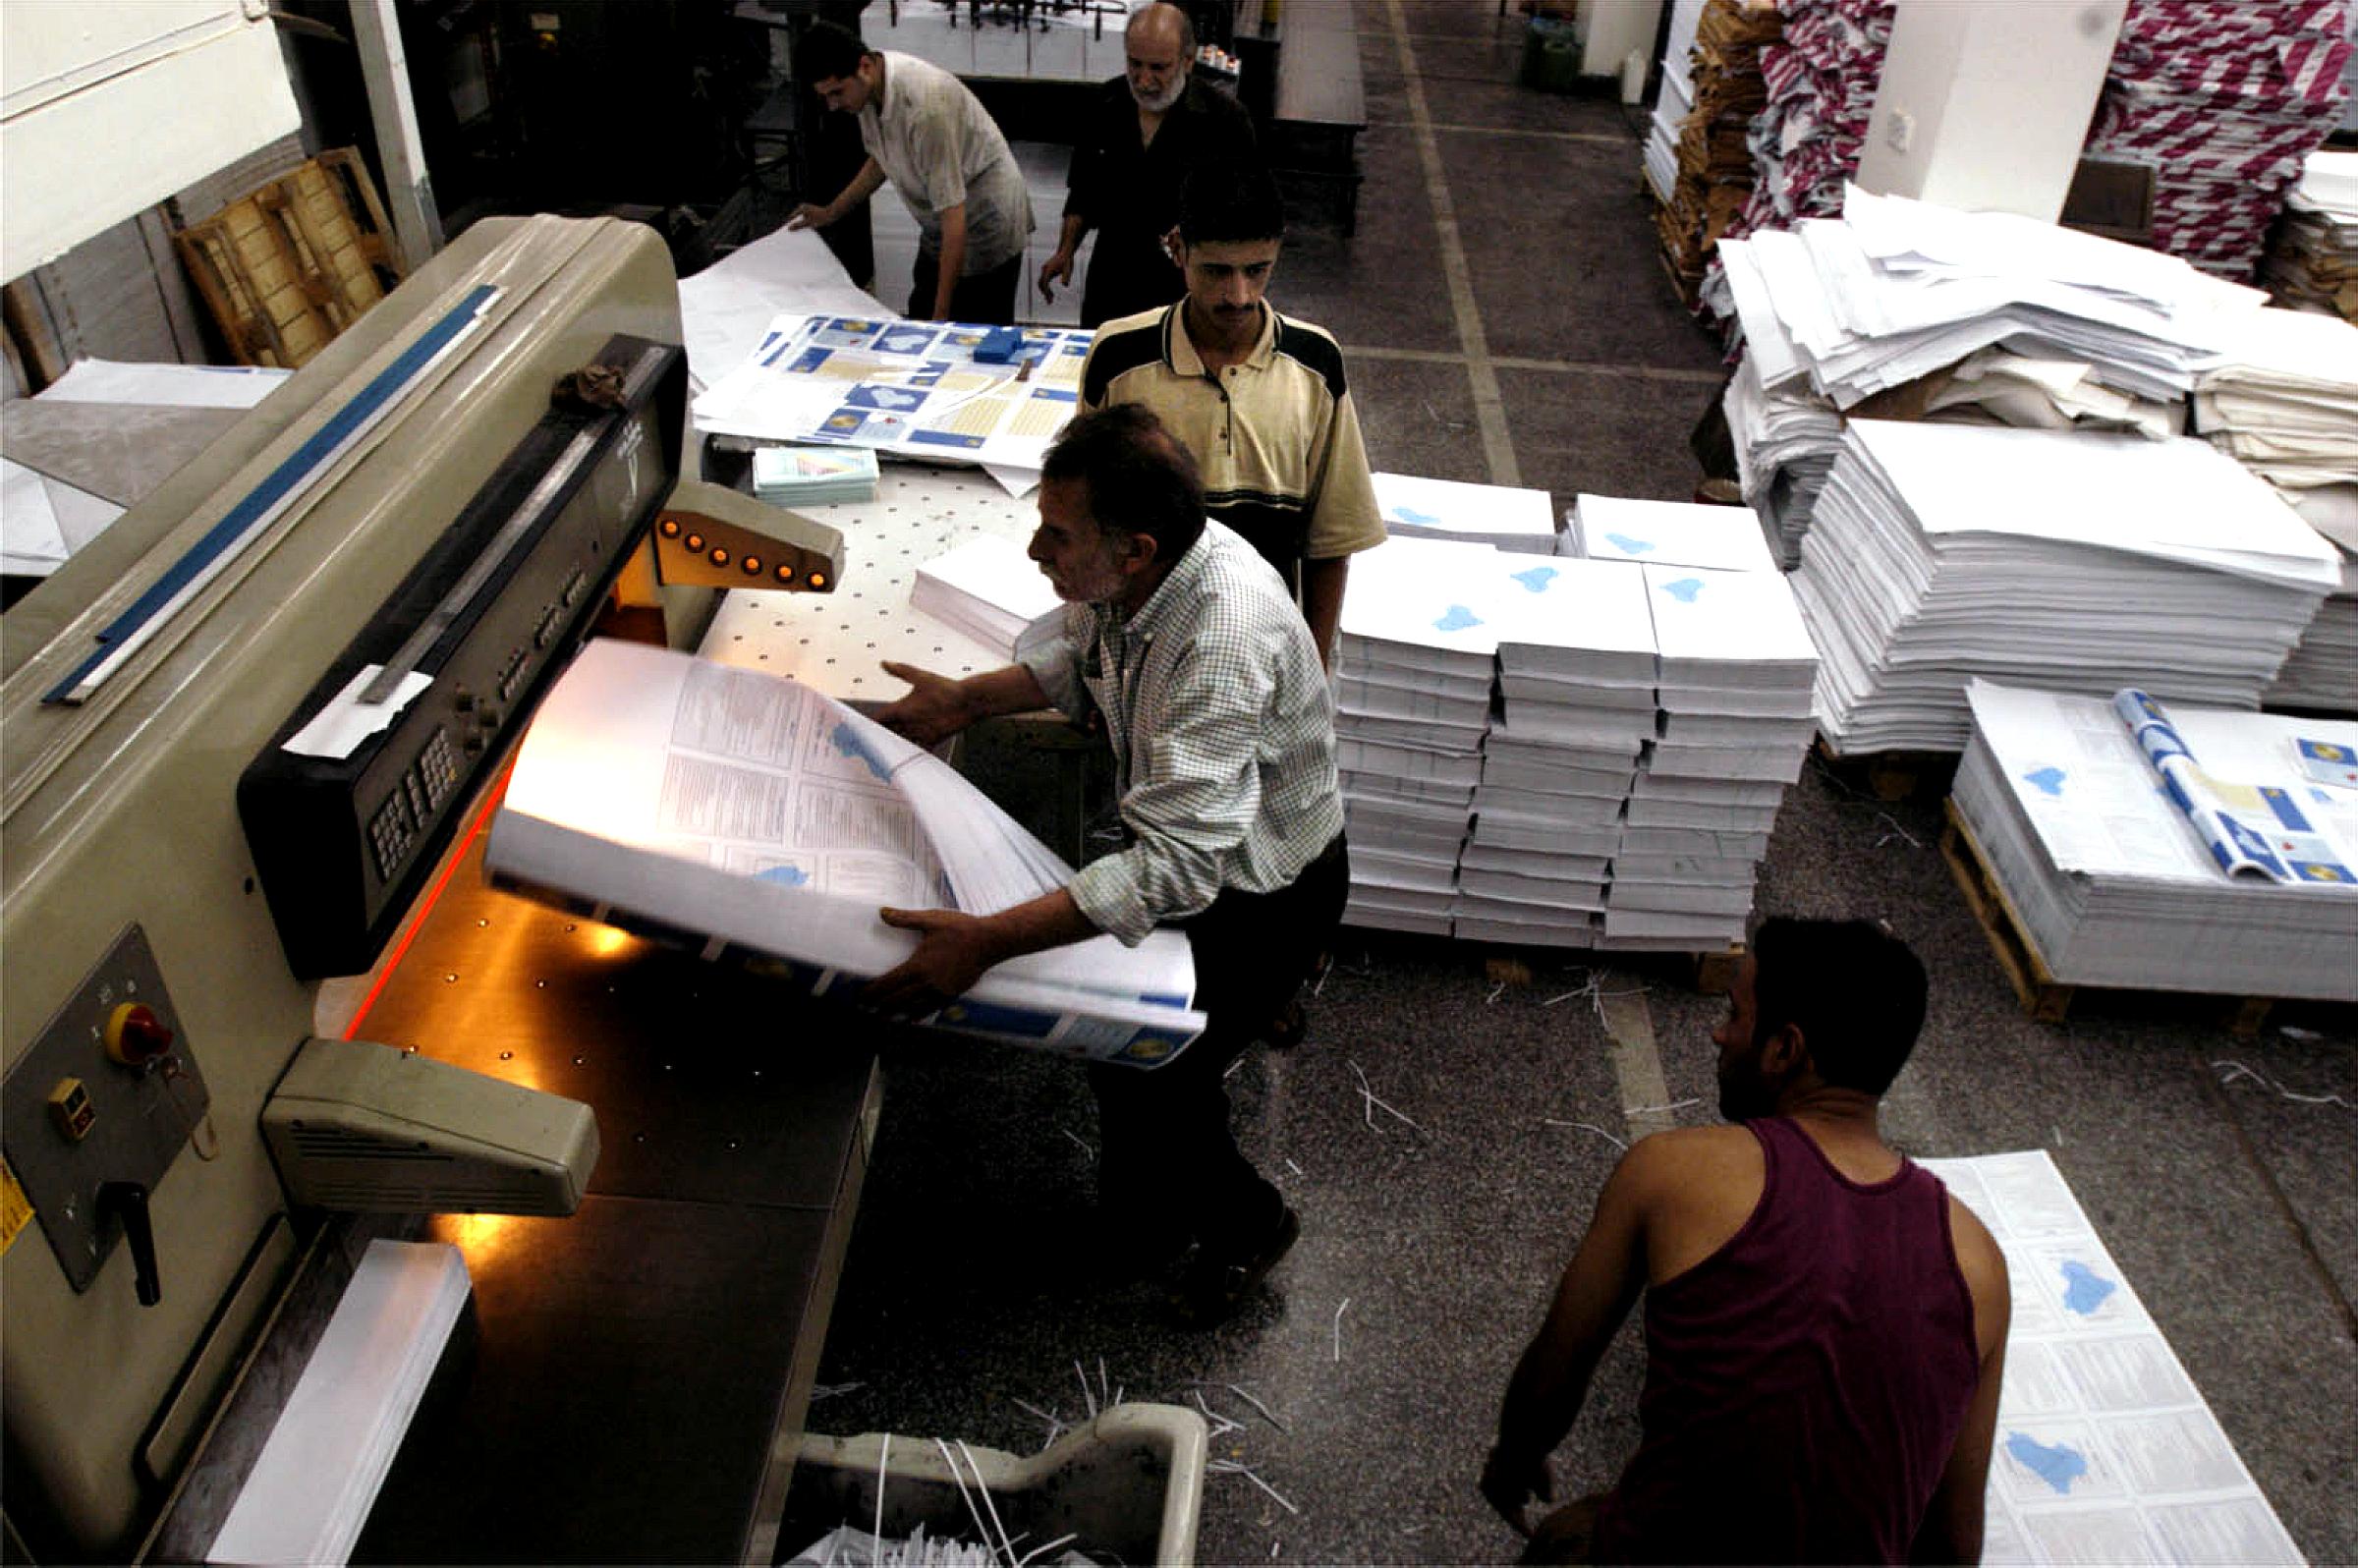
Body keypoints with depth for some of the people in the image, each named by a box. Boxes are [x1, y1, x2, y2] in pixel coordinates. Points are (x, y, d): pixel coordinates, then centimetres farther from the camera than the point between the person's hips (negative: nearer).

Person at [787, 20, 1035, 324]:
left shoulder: (925, 107, -34)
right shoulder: (868, 86, -8)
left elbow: (954, 217, -33)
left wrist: (941, 315, -33)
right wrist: (830, 213, 17)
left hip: (986, 232, -9)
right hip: (937, 231, 9)